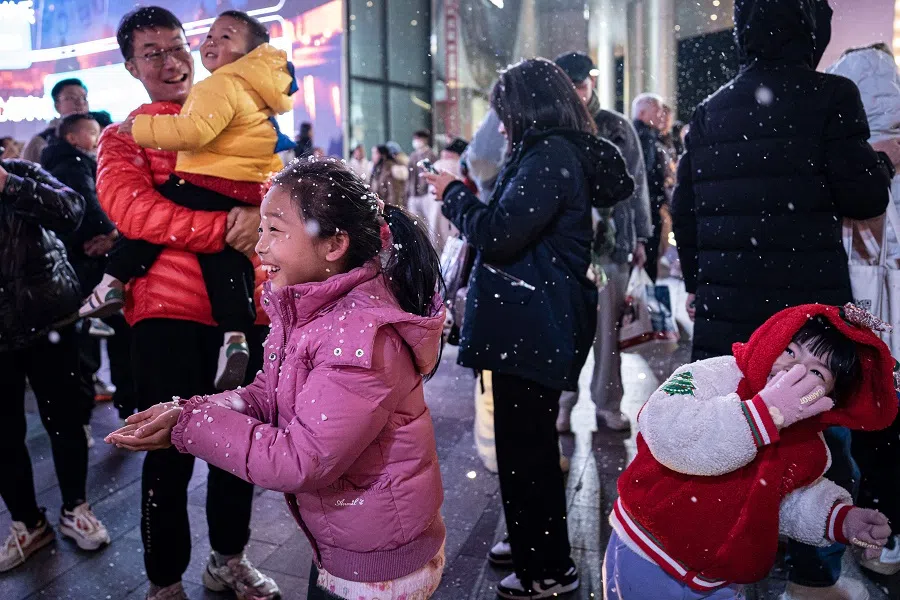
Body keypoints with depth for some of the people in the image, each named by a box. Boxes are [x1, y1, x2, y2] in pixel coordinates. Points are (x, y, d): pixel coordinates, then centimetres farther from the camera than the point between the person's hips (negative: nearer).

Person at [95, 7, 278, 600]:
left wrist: (259, 210, -15)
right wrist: (224, 228, -22)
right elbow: (129, 207, -13)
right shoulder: (123, 137, 6)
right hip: (169, 309, -3)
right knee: (172, 449, 2)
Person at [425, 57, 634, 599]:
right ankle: (535, 543, 37)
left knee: (526, 445, 0)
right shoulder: (563, 152, 15)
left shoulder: (550, 156, -16)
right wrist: (464, 194, 15)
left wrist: (453, 192, -7)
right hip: (537, 324, 11)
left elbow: (498, 235, -22)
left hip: (533, 327, -11)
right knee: (529, 440, 20)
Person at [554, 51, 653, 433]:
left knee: (609, 327, 4)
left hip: (611, 241, 1)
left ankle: (608, 403, 16)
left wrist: (640, 237, 8)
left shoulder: (618, 127, 8)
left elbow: (637, 182, 11)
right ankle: (562, 404, 12)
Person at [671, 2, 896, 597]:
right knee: (820, 439, 12)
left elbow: (684, 207, 10)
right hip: (807, 301, -4)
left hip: (725, 304, 5)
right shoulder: (829, 95, -6)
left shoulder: (710, 110, 8)